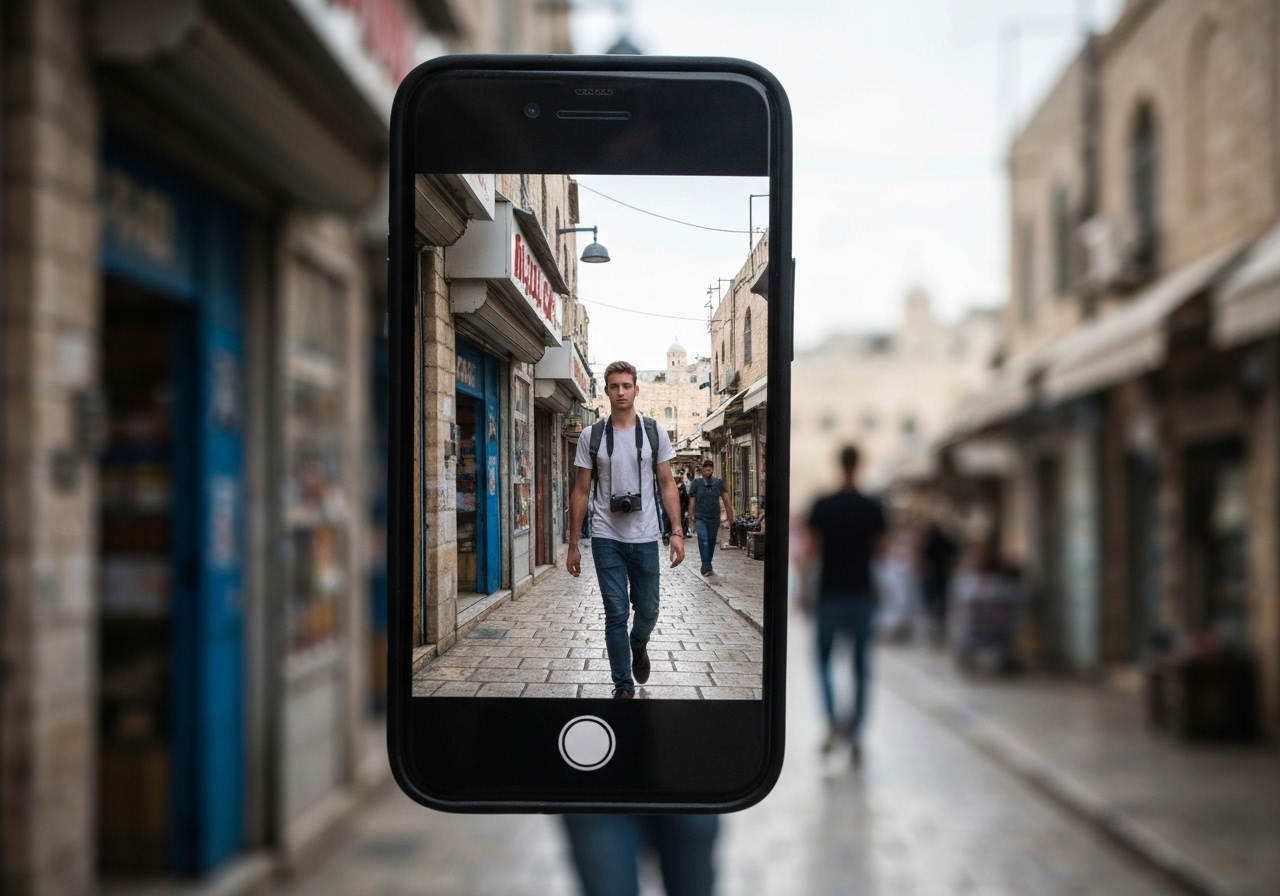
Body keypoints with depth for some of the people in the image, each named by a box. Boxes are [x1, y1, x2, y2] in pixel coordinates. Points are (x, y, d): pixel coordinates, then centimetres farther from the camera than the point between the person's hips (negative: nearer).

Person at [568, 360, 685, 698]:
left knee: (647, 612, 10)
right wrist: (573, 546, 2)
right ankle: (623, 686, 11)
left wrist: (676, 532, -7)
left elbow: (667, 484, 4)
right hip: (607, 540, -1)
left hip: (645, 539, 1)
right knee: (616, 615, 1)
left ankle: (638, 646, 44)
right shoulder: (592, 436, 1)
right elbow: (581, 492, 4)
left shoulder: (654, 432, 2)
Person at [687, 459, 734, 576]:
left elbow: (726, 500, 0)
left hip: (714, 518, 2)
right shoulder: (696, 483, 0)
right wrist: (692, 519, -1)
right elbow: (692, 502, 2)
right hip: (700, 518, -2)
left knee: (711, 543, 10)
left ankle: (707, 567, 25)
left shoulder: (718, 483, 3)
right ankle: (706, 566, -18)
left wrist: (730, 518, -6)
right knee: (703, 541, -17)